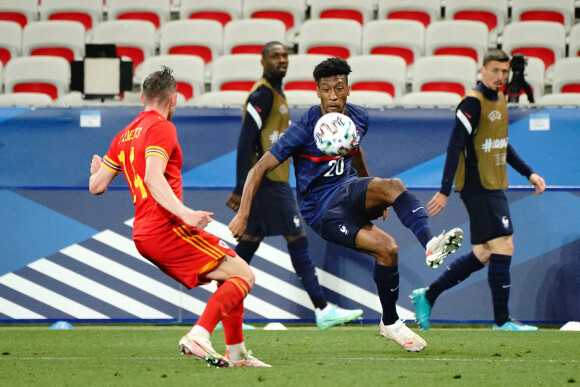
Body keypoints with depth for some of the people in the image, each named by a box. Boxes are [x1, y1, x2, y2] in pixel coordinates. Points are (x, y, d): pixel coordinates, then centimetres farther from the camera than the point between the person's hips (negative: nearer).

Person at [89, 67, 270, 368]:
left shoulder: (124, 135, 18)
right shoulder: (161, 128, -7)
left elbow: (96, 186, 20)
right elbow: (153, 177, -23)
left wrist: (96, 170, 43)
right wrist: (185, 214, -32)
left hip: (144, 235, 9)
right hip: (166, 229, -9)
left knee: (230, 280, 19)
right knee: (243, 275, -11)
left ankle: (236, 353, 15)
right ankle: (198, 335, -27)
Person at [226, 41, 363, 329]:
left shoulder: (274, 93, 18)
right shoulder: (263, 94, -14)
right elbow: (246, 141, -19)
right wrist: (241, 188, -22)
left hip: (267, 181, 10)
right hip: (269, 181, -10)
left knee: (250, 239, 10)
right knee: (297, 238, -9)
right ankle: (322, 310, -8)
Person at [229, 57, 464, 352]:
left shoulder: (358, 118, 3)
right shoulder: (304, 129, -16)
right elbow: (260, 168, -12)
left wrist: (372, 194, 34)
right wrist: (243, 215, -17)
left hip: (349, 190, 5)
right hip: (320, 211, -5)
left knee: (391, 186, -30)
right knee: (386, 249, -24)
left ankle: (430, 244, -49)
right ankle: (390, 323, -12)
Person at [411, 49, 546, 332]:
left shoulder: (499, 100, 14)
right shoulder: (473, 103, -15)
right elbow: (455, 146, -19)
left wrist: (528, 173, 22)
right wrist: (445, 191, -23)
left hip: (493, 188, 10)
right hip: (478, 188, -10)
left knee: (482, 256, 11)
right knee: (503, 247, -12)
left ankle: (427, 296, 21)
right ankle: (502, 321, -7)